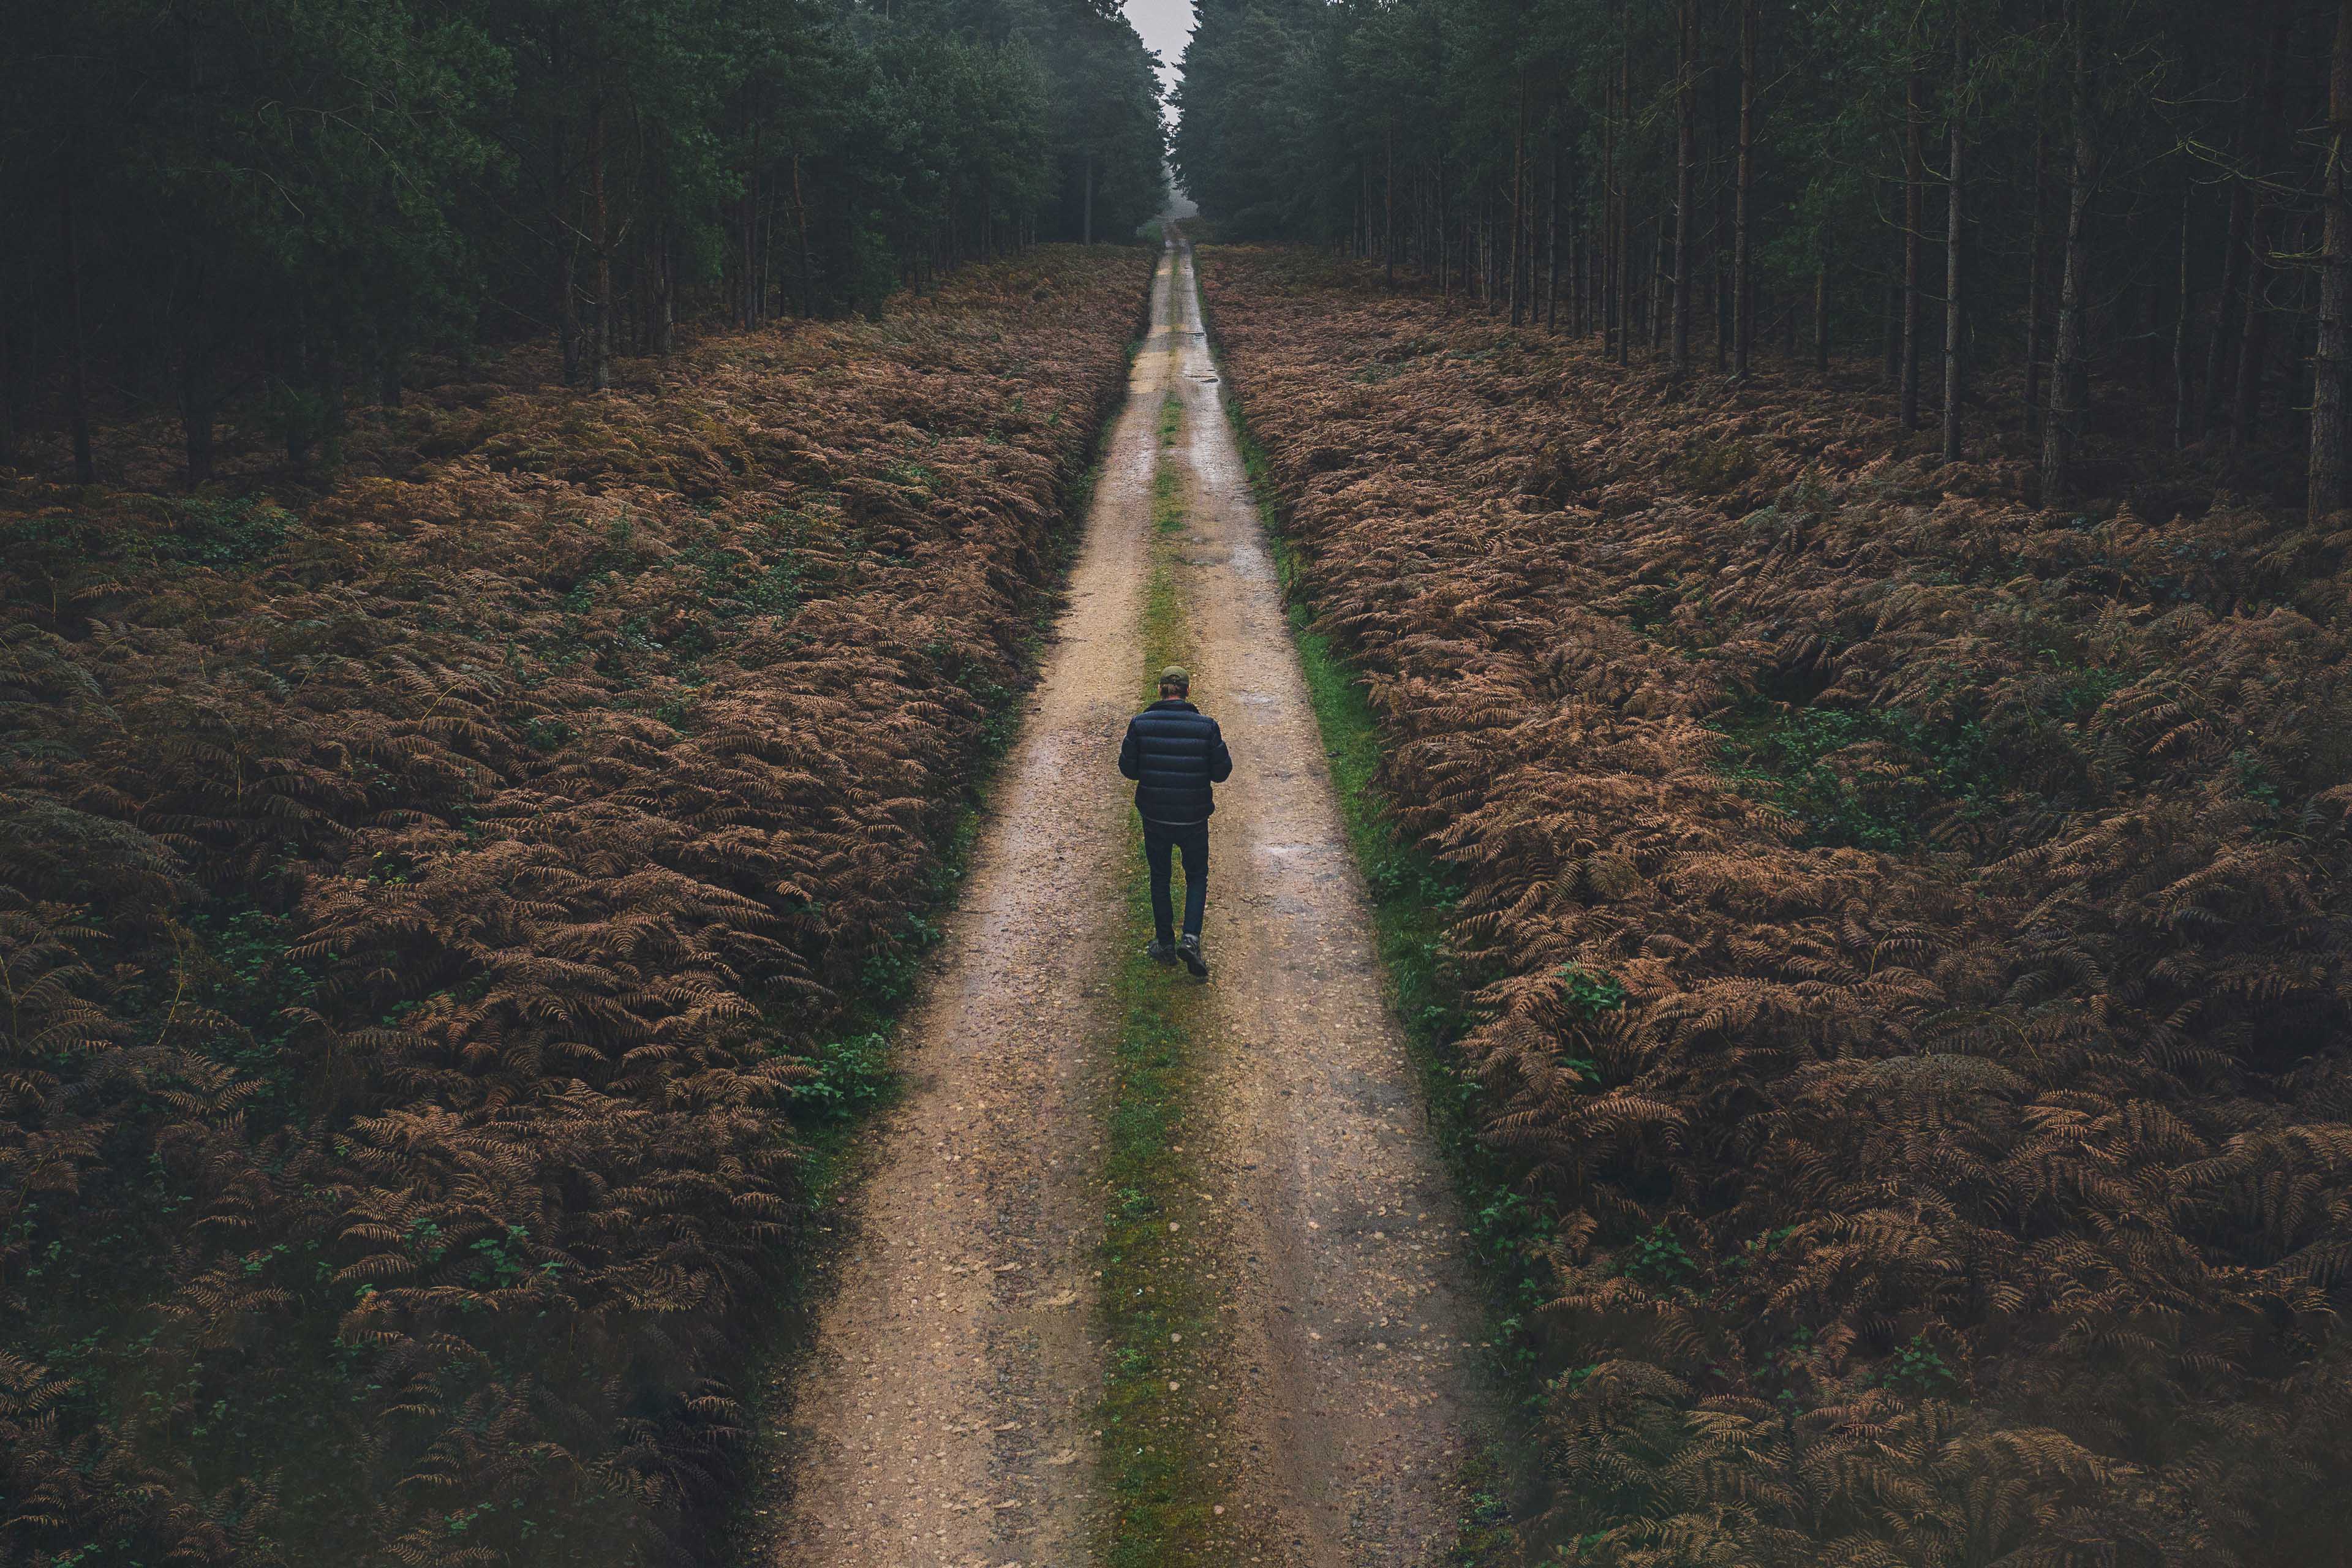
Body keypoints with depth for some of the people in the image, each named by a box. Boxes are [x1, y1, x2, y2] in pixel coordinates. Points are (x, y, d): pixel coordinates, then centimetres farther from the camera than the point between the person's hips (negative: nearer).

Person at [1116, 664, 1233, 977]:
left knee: (1160, 877, 19)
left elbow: (1128, 768, -5)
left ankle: (1166, 944, 25)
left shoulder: (1140, 723, -10)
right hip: (1194, 819, -1)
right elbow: (1222, 772, -7)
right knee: (1197, 877, 17)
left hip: (1154, 817, 1)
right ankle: (1191, 938, -2)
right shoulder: (1206, 726, -12)